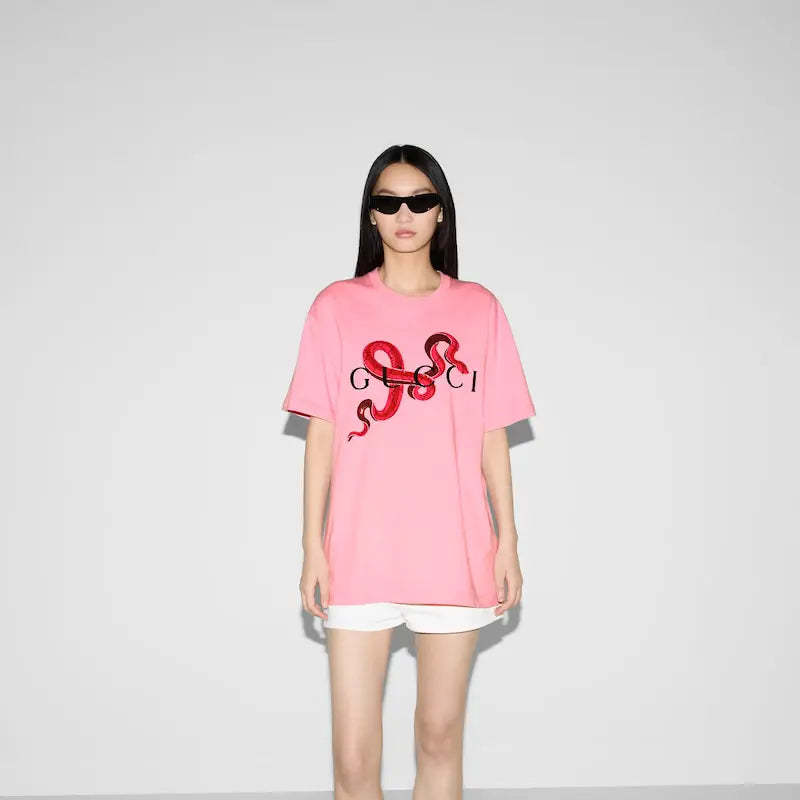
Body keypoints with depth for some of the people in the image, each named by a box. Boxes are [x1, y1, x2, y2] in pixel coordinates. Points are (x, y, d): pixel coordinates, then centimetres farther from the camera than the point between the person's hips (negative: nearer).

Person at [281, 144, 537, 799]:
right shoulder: (336, 307, 4)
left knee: (441, 738, 11)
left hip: (455, 551, 1)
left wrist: (508, 542, 4)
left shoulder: (479, 308, 7)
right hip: (361, 553, -1)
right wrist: (313, 546, -1)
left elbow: (493, 436, 8)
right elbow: (321, 434, 3)